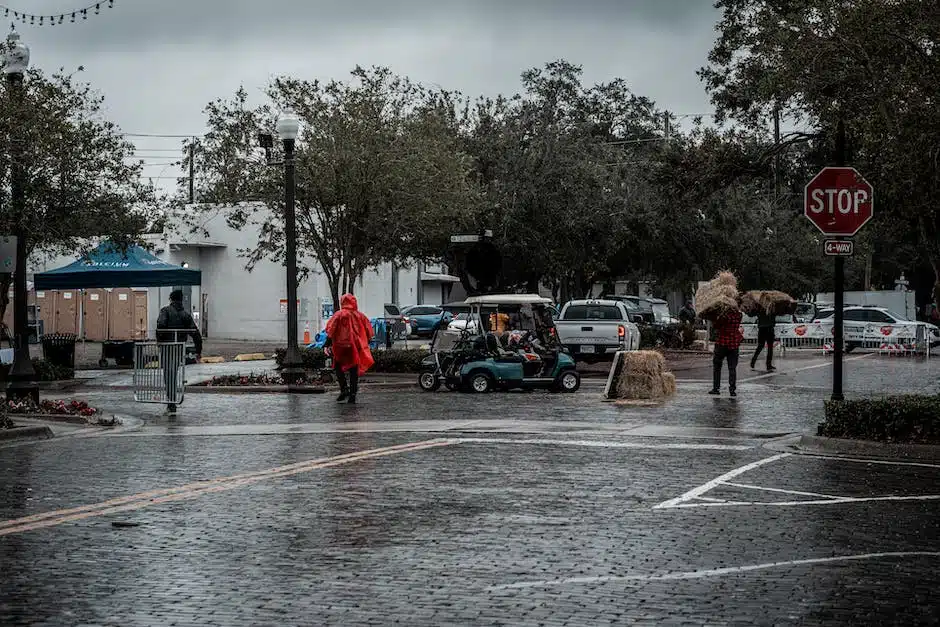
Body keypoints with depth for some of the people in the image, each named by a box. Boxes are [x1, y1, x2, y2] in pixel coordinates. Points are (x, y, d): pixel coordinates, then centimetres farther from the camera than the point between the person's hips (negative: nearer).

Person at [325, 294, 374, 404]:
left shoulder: (339, 315, -5)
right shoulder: (360, 316, 5)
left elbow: (330, 329, -10)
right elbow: (369, 331, 9)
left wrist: (328, 343, -6)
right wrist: (365, 343, 20)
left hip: (341, 346, -3)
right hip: (356, 347, 3)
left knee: (338, 368, 13)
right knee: (354, 370, 9)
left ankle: (344, 389, -2)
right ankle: (352, 394, 6)